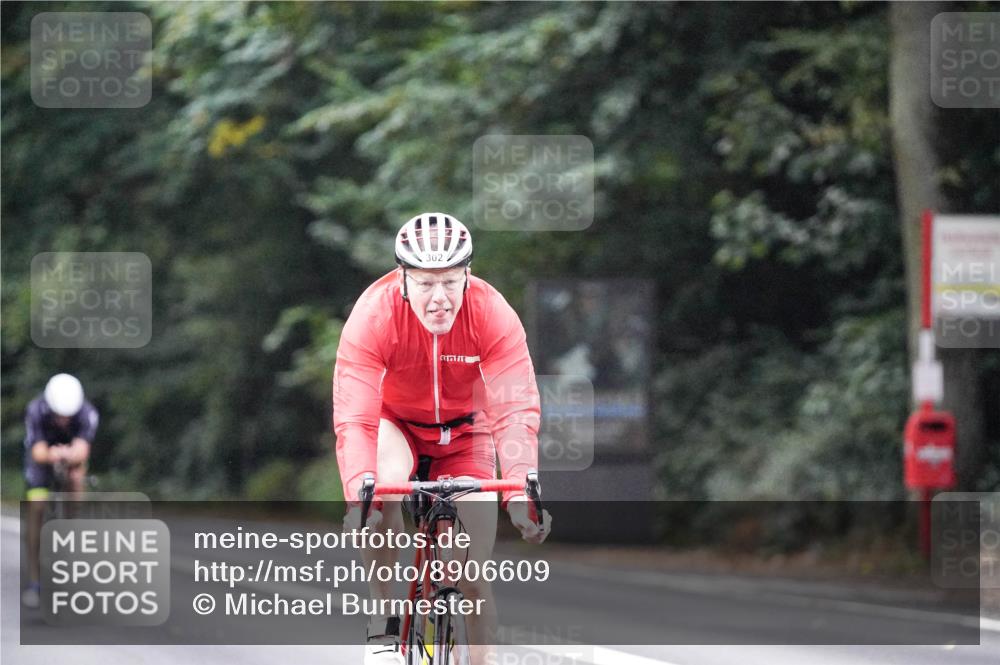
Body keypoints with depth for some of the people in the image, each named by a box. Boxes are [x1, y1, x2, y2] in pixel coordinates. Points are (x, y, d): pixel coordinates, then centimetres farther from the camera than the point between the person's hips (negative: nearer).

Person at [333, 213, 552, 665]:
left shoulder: (494, 316, -29)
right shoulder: (373, 315, -32)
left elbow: (517, 411, -35)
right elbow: (354, 419, -38)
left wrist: (520, 493, -50)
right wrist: (358, 496, -53)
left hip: (463, 430, 1)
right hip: (394, 423, -1)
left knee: (473, 574, -7)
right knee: (388, 486, -36)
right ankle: (382, 627, -20)